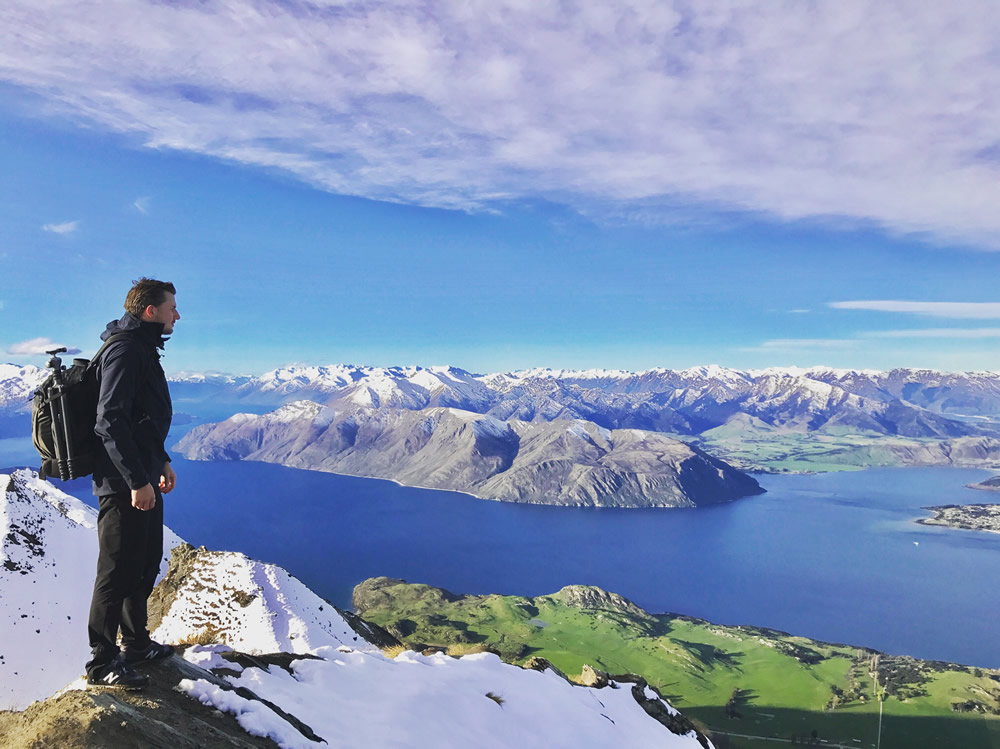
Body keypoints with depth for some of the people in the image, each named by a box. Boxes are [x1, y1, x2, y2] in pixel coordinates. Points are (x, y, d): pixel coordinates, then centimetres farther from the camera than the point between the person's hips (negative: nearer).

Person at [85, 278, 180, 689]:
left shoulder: (142, 348, 16)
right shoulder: (125, 350, -17)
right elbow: (110, 421, -25)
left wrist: (161, 461, 24)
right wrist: (137, 481, -25)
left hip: (143, 478, 11)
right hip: (125, 485, -10)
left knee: (146, 563, 19)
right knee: (118, 571, 0)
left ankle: (136, 642, 34)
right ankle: (102, 663, 13)